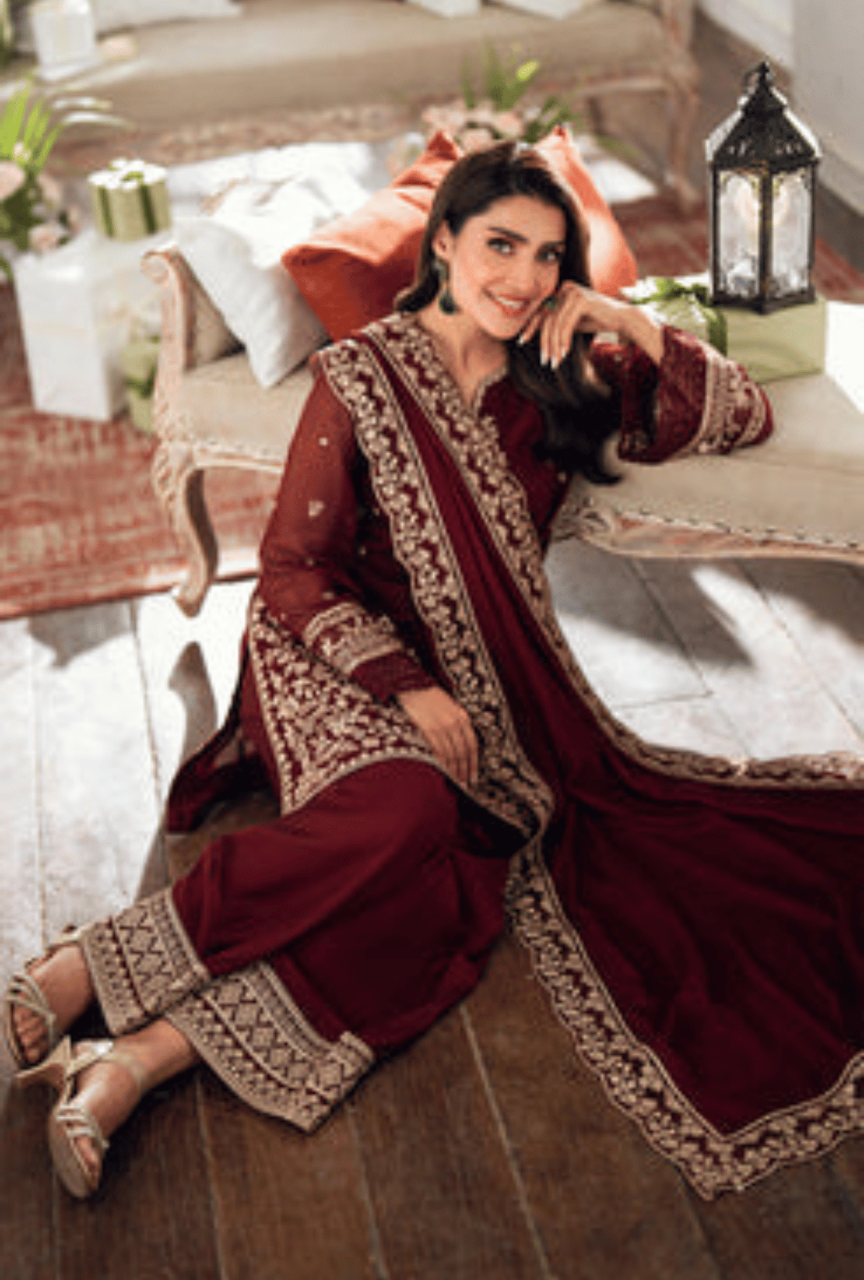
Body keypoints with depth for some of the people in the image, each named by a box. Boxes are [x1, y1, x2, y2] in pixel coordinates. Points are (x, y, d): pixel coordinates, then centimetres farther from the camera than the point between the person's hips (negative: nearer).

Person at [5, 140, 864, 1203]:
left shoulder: (567, 380, 9)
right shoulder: (361, 378, -3)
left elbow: (745, 420, 11)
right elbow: (292, 571, -5)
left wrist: (636, 327, -2)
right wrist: (407, 686, -17)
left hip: (487, 690, 4)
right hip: (338, 663, -3)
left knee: (451, 881, -30)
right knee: (406, 809, -38)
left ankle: (146, 1054, -37)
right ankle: (85, 967, -33)